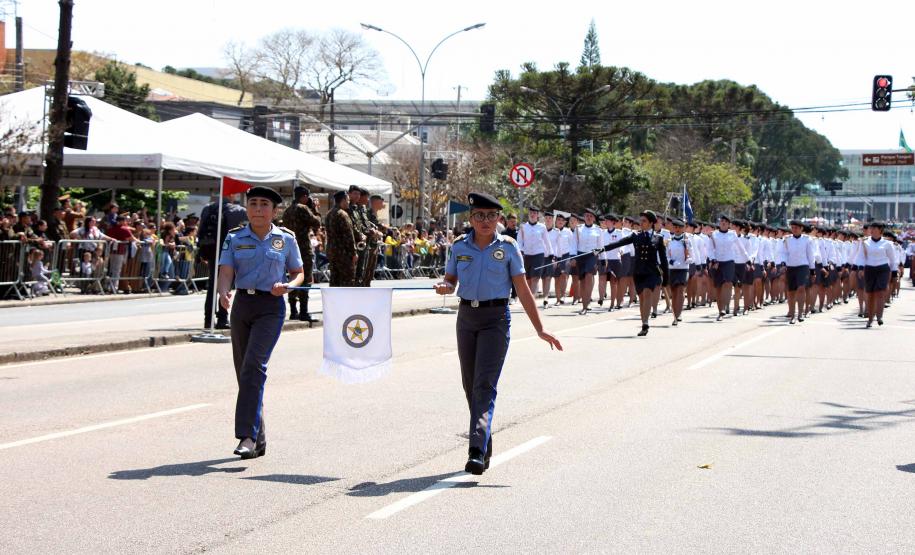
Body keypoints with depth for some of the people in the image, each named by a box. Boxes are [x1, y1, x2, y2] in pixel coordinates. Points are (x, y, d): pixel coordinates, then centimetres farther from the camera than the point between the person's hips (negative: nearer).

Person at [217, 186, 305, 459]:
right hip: (242, 304, 4)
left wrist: (287, 286, -12)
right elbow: (226, 272, -4)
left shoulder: (285, 239, 3)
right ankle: (259, 439, 18)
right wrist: (224, 292, -25)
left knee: (253, 366, -20)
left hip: (271, 307, -4)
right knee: (243, 372, 6)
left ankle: (248, 436, -23)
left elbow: (298, 273, 10)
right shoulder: (234, 238, 6)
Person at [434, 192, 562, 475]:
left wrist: (540, 329, -4)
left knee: (485, 384, -15)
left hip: (496, 318, -4)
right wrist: (444, 287, -13)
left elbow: (523, 290, 0)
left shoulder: (507, 247, -1)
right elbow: (450, 279, 13)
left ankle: (477, 450, -24)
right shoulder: (460, 246, 6)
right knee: (470, 385, 8)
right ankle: (485, 449, 23)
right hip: (467, 316, 4)